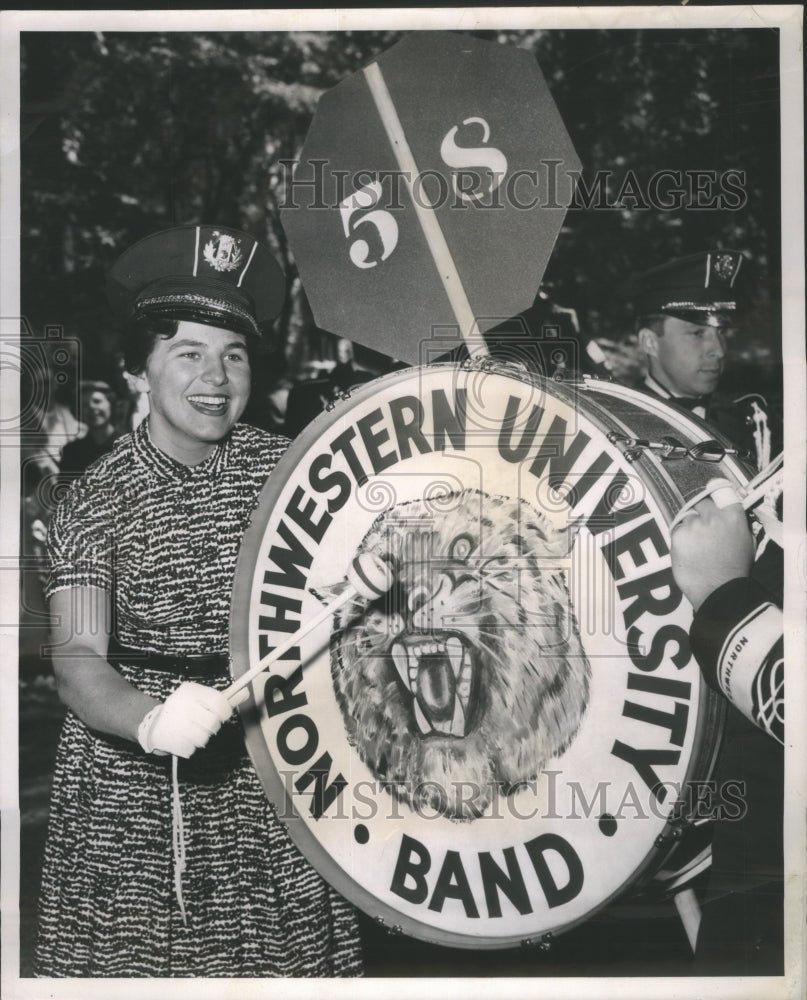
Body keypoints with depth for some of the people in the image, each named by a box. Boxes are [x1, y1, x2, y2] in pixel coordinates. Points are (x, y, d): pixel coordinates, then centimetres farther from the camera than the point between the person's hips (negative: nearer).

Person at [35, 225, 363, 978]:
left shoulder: (284, 470, -2)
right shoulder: (96, 500, -8)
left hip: (275, 778, 2)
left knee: (286, 956, 7)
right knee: (133, 957, 4)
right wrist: (148, 719, -37)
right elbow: (77, 658, -19)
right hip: (132, 791, -1)